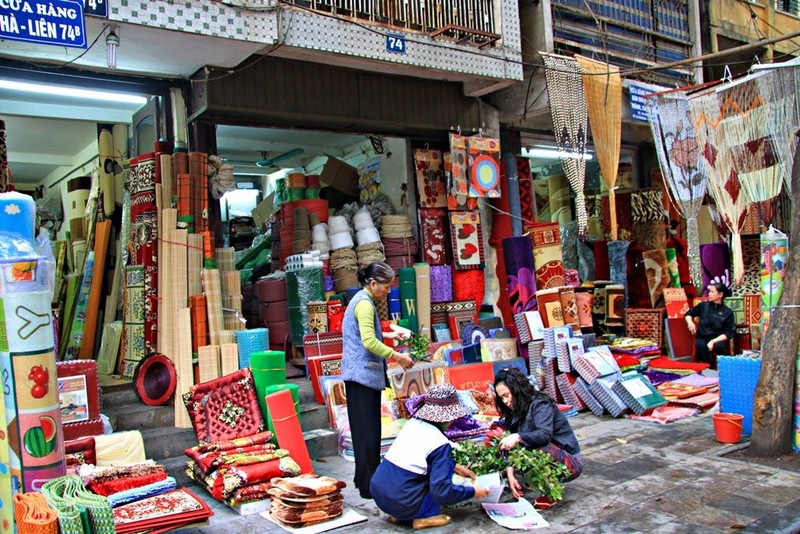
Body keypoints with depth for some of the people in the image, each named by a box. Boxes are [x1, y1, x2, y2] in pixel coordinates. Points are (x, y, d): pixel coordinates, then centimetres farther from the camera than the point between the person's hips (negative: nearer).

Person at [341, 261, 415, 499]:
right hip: (363, 374, -10)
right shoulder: (364, 304, -14)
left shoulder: (362, 300, 18)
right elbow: (369, 342, -24)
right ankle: (369, 485, -1)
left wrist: (387, 335, 19)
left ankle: (364, 479, 24)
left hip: (362, 374, 10)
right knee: (368, 430, -6)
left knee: (367, 429, 15)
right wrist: (397, 356, -19)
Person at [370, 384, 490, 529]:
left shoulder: (413, 423, 6)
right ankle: (426, 516, 2)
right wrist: (473, 492, -2)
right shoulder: (440, 443, -14)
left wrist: (457, 467, 26)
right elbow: (442, 491, -16)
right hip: (402, 504, -7)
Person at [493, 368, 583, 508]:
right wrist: (510, 474, -17)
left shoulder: (540, 404, -17)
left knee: (531, 447, -32)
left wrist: (518, 438, -49)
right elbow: (510, 446, -5)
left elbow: (545, 435, -34)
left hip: (569, 462, -7)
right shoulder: (515, 412, 4)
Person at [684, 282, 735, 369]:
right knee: (700, 345, -36)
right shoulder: (703, 305, 9)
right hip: (703, 338, 1)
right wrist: (690, 322, -3)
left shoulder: (728, 312, 2)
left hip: (718, 340, -1)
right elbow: (688, 314, 22)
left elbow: (729, 333, -4)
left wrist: (713, 341, -19)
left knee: (719, 346, -37)